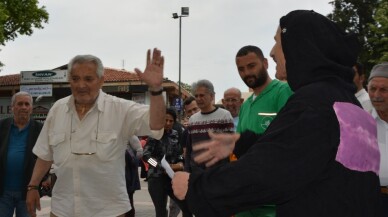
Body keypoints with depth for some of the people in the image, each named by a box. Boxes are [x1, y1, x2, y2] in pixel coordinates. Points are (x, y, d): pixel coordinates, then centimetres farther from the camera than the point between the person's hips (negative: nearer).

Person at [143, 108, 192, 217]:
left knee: (187, 207, 0)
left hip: (173, 177, 4)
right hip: (157, 178, -4)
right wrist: (163, 167, -20)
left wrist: (180, 163, -5)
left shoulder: (175, 134, 8)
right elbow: (146, 155, -15)